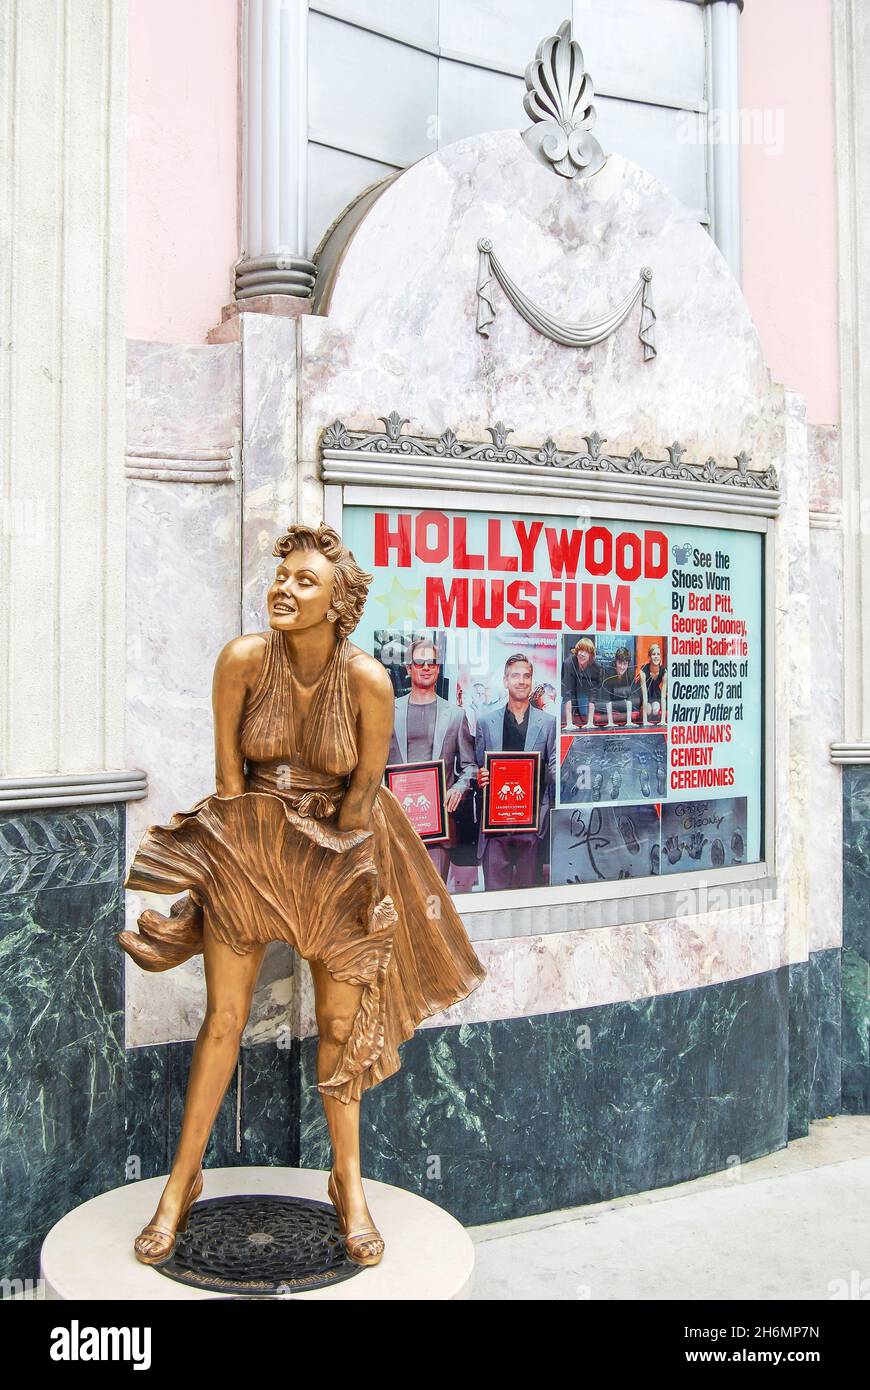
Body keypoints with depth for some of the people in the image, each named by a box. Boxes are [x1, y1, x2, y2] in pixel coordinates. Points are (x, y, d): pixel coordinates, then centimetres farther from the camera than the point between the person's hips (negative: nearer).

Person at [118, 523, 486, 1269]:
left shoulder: (368, 679, -19)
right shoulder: (244, 657, -16)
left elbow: (363, 790, -8)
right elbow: (228, 767, -6)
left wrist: (328, 858, -2)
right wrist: (249, 845, -1)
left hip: (336, 846, 0)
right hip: (248, 840, 1)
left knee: (342, 1021, 9)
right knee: (224, 1016, 5)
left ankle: (349, 1183, 27)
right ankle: (182, 1180, 23)